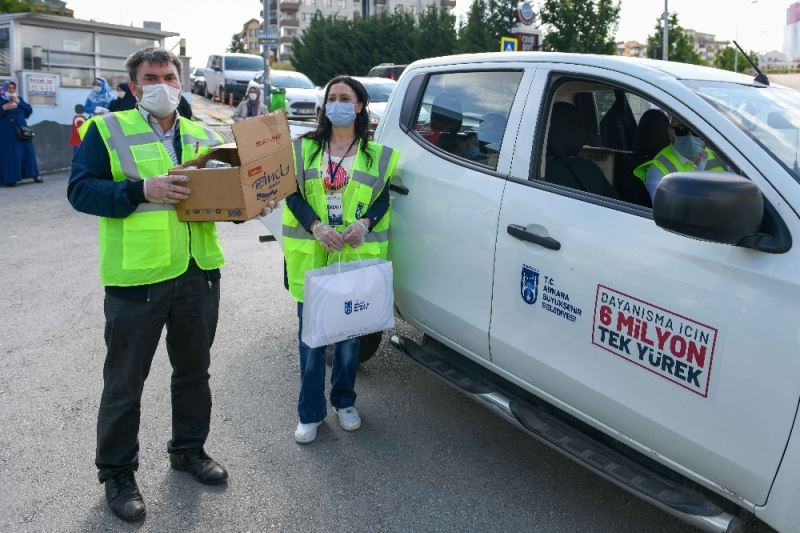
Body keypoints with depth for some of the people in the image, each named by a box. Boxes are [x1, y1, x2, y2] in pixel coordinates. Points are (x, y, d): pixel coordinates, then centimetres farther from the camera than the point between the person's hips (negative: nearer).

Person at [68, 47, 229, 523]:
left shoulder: (203, 136, 12)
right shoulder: (108, 130, -3)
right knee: (125, 382, 7)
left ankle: (189, 448, 38)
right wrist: (141, 190, -24)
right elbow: (80, 189, -11)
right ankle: (117, 473, 25)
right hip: (137, 278, -4)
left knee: (194, 369, 18)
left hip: (199, 274, 5)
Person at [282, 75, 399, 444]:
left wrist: (364, 224, -15)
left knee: (349, 334, 11)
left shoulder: (376, 154, 7)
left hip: (356, 256, 0)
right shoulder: (305, 147, 7)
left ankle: (344, 402, 31)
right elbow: (293, 194, 0)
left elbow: (383, 198, 5)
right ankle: (310, 413, 17)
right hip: (311, 256, 0)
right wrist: (316, 226, -17)